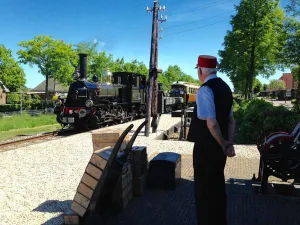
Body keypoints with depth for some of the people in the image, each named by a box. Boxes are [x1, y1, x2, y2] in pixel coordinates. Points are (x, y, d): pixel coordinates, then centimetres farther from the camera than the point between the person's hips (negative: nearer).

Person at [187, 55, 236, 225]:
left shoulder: (205, 89, -18)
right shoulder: (225, 87, 9)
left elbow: (211, 123, -24)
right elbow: (231, 120, 10)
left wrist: (223, 145, -11)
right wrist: (229, 144, 2)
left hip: (206, 147, -9)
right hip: (219, 146, 9)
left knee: (205, 187, 6)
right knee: (217, 185, 22)